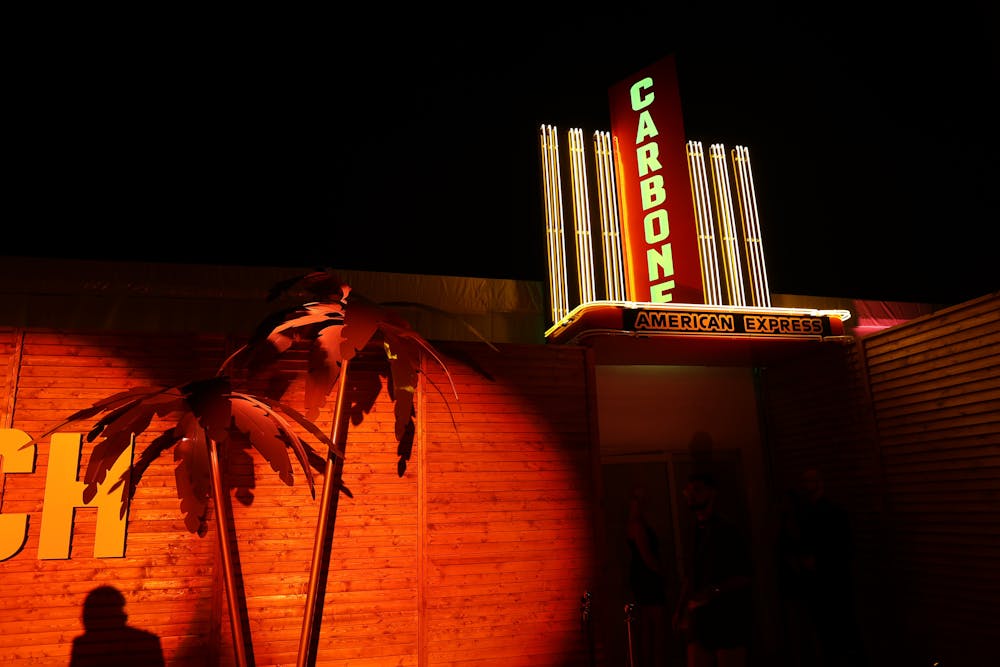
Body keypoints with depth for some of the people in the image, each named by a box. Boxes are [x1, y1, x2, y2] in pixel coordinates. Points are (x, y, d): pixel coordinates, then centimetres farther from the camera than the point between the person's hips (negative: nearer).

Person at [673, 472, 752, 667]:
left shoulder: (727, 529, -7)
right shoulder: (696, 533, 13)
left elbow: (744, 577, -11)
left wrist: (715, 591, -23)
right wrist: (680, 611, 11)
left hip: (728, 617, -6)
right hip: (701, 618, 6)